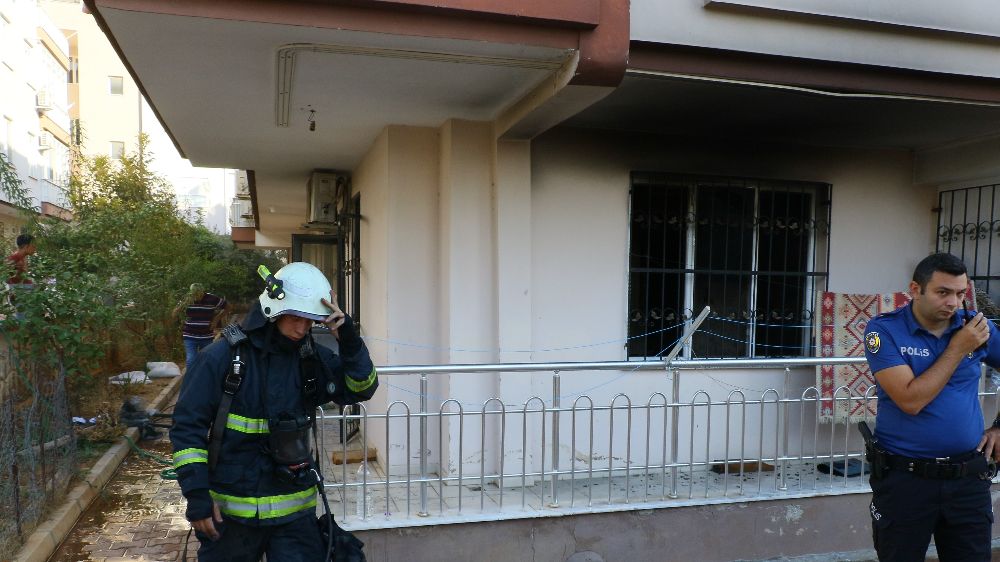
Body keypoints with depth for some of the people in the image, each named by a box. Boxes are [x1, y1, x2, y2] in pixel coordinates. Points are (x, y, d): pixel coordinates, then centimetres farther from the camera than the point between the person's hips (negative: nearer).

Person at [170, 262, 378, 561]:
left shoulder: (312, 357, -1)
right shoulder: (222, 357, -11)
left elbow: (360, 389, 1)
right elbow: (188, 427, -7)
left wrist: (349, 341, -14)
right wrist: (197, 495, -10)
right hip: (230, 512, -2)